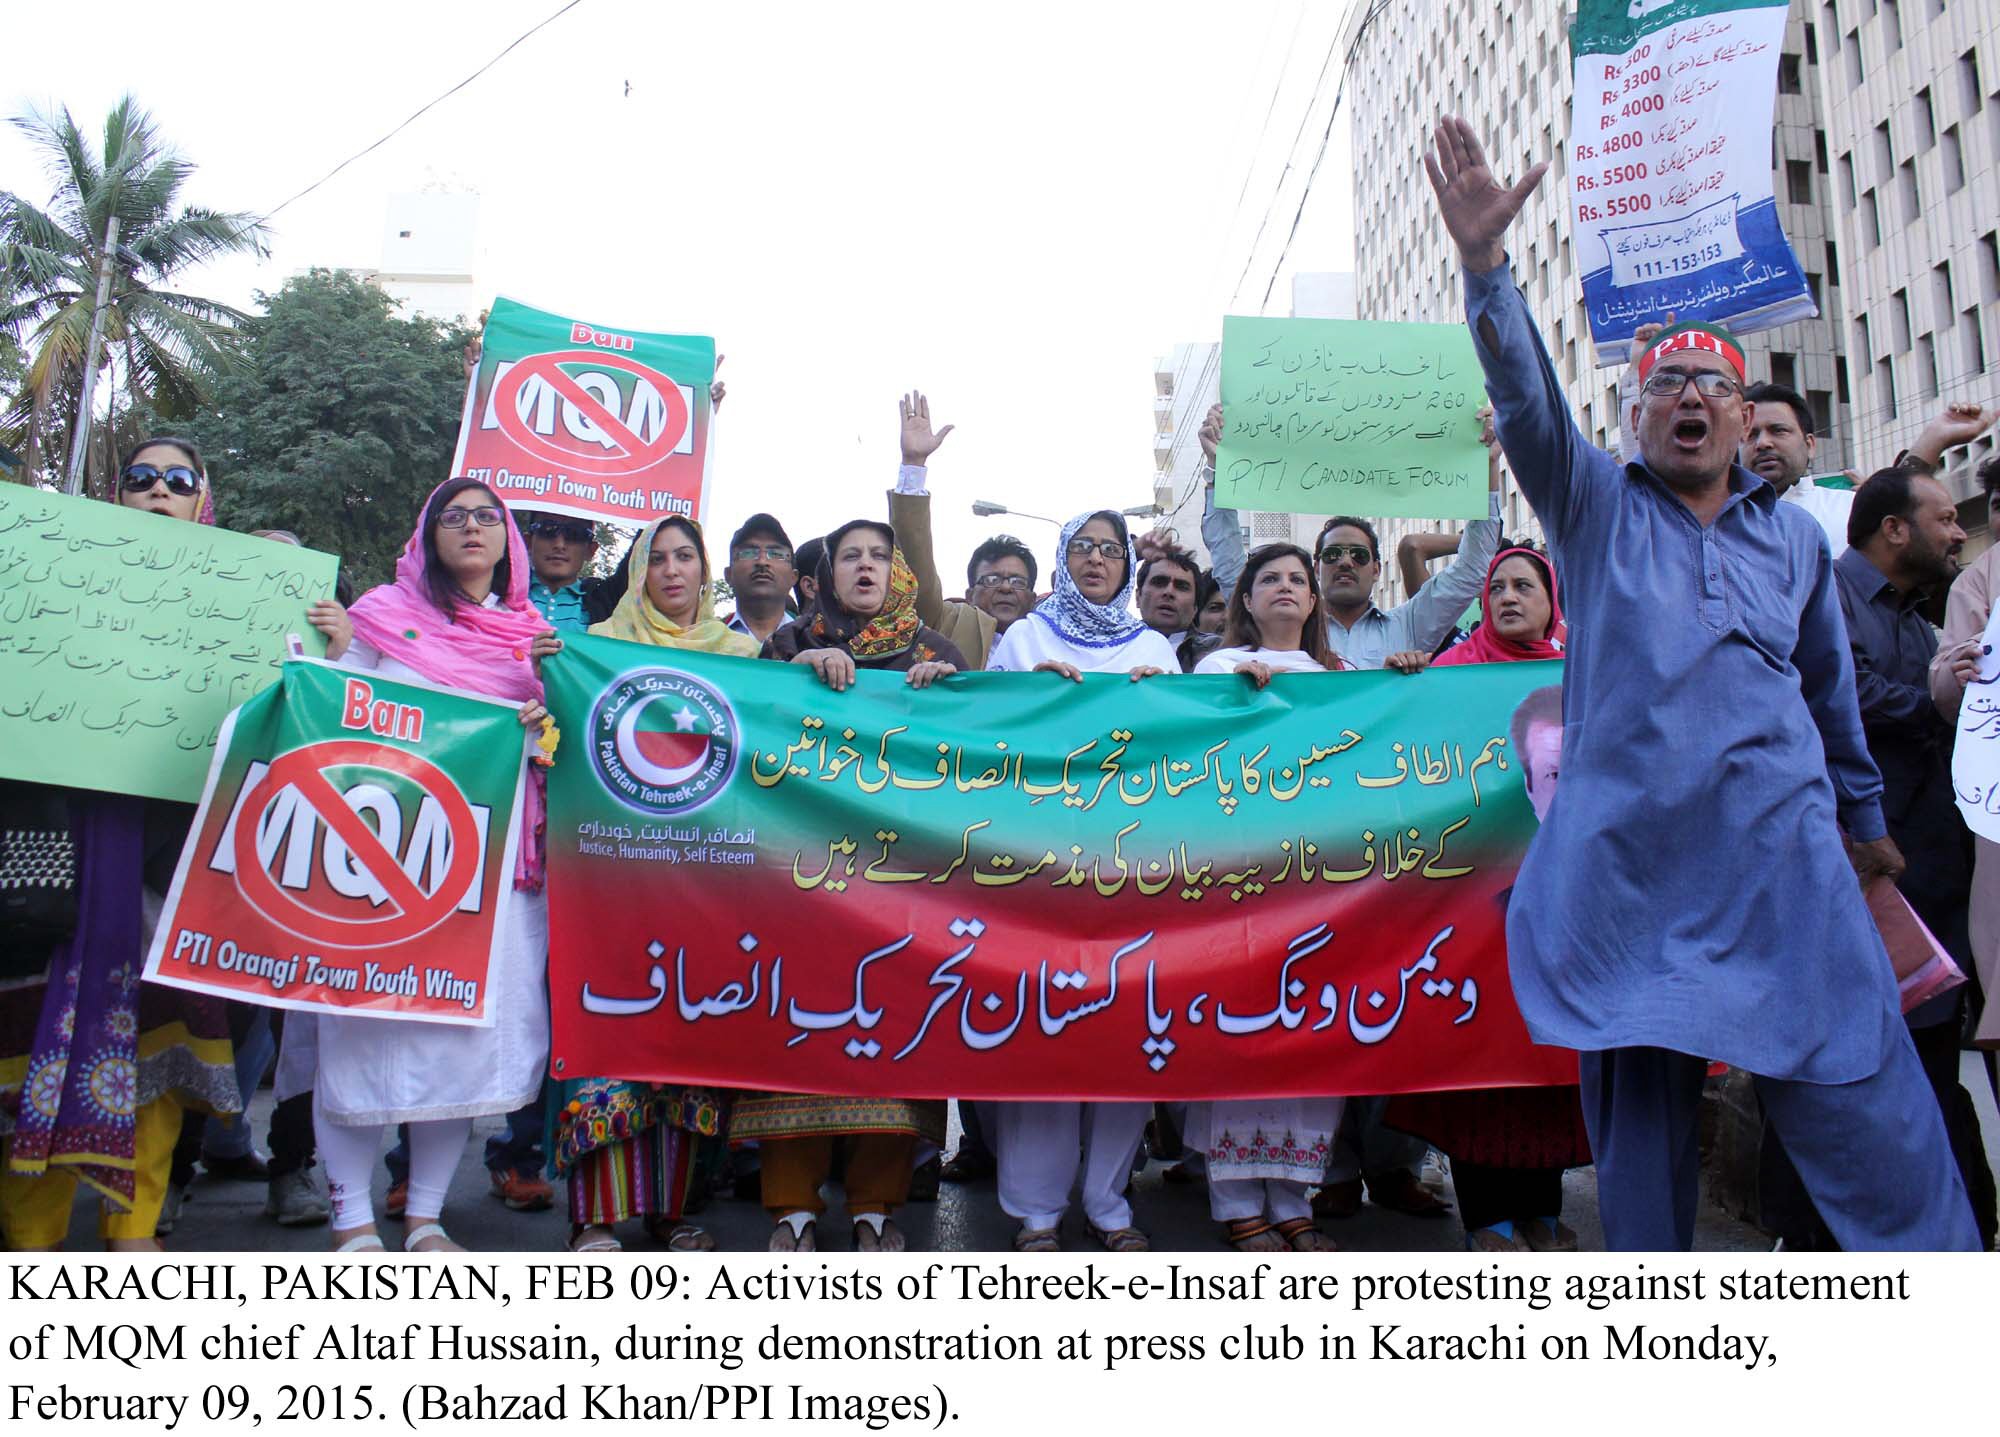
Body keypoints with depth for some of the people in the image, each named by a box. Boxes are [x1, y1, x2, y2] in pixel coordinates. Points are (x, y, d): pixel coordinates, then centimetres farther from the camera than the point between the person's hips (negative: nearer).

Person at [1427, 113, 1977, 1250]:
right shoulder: (1596, 505, 8)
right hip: (1629, 853, -1)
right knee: (1639, 1092, 6)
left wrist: (1863, 814, 30)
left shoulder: (1794, 535, 16)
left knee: (1861, 1098, -2)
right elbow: (1528, 395, -9)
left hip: (1782, 849, 2)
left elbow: (1831, 687, 24)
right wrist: (1486, 265, -23)